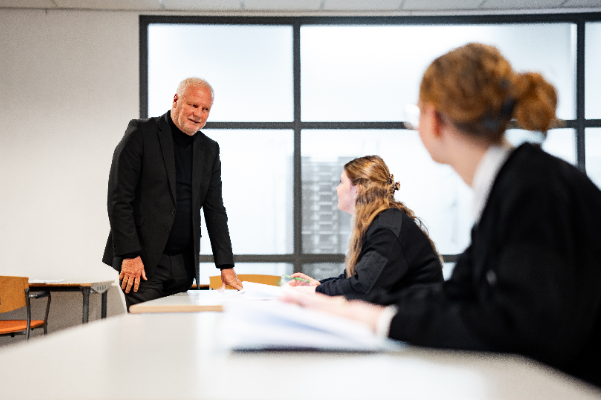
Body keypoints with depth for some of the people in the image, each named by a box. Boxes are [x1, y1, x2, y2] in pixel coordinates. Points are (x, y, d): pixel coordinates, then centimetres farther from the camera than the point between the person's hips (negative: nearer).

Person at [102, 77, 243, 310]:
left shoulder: (209, 150, 13)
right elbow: (119, 198, -8)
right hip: (141, 262, -5)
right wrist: (130, 255, -15)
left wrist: (226, 266, 6)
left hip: (183, 266, 5)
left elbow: (215, 210, 13)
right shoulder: (141, 133, -3)